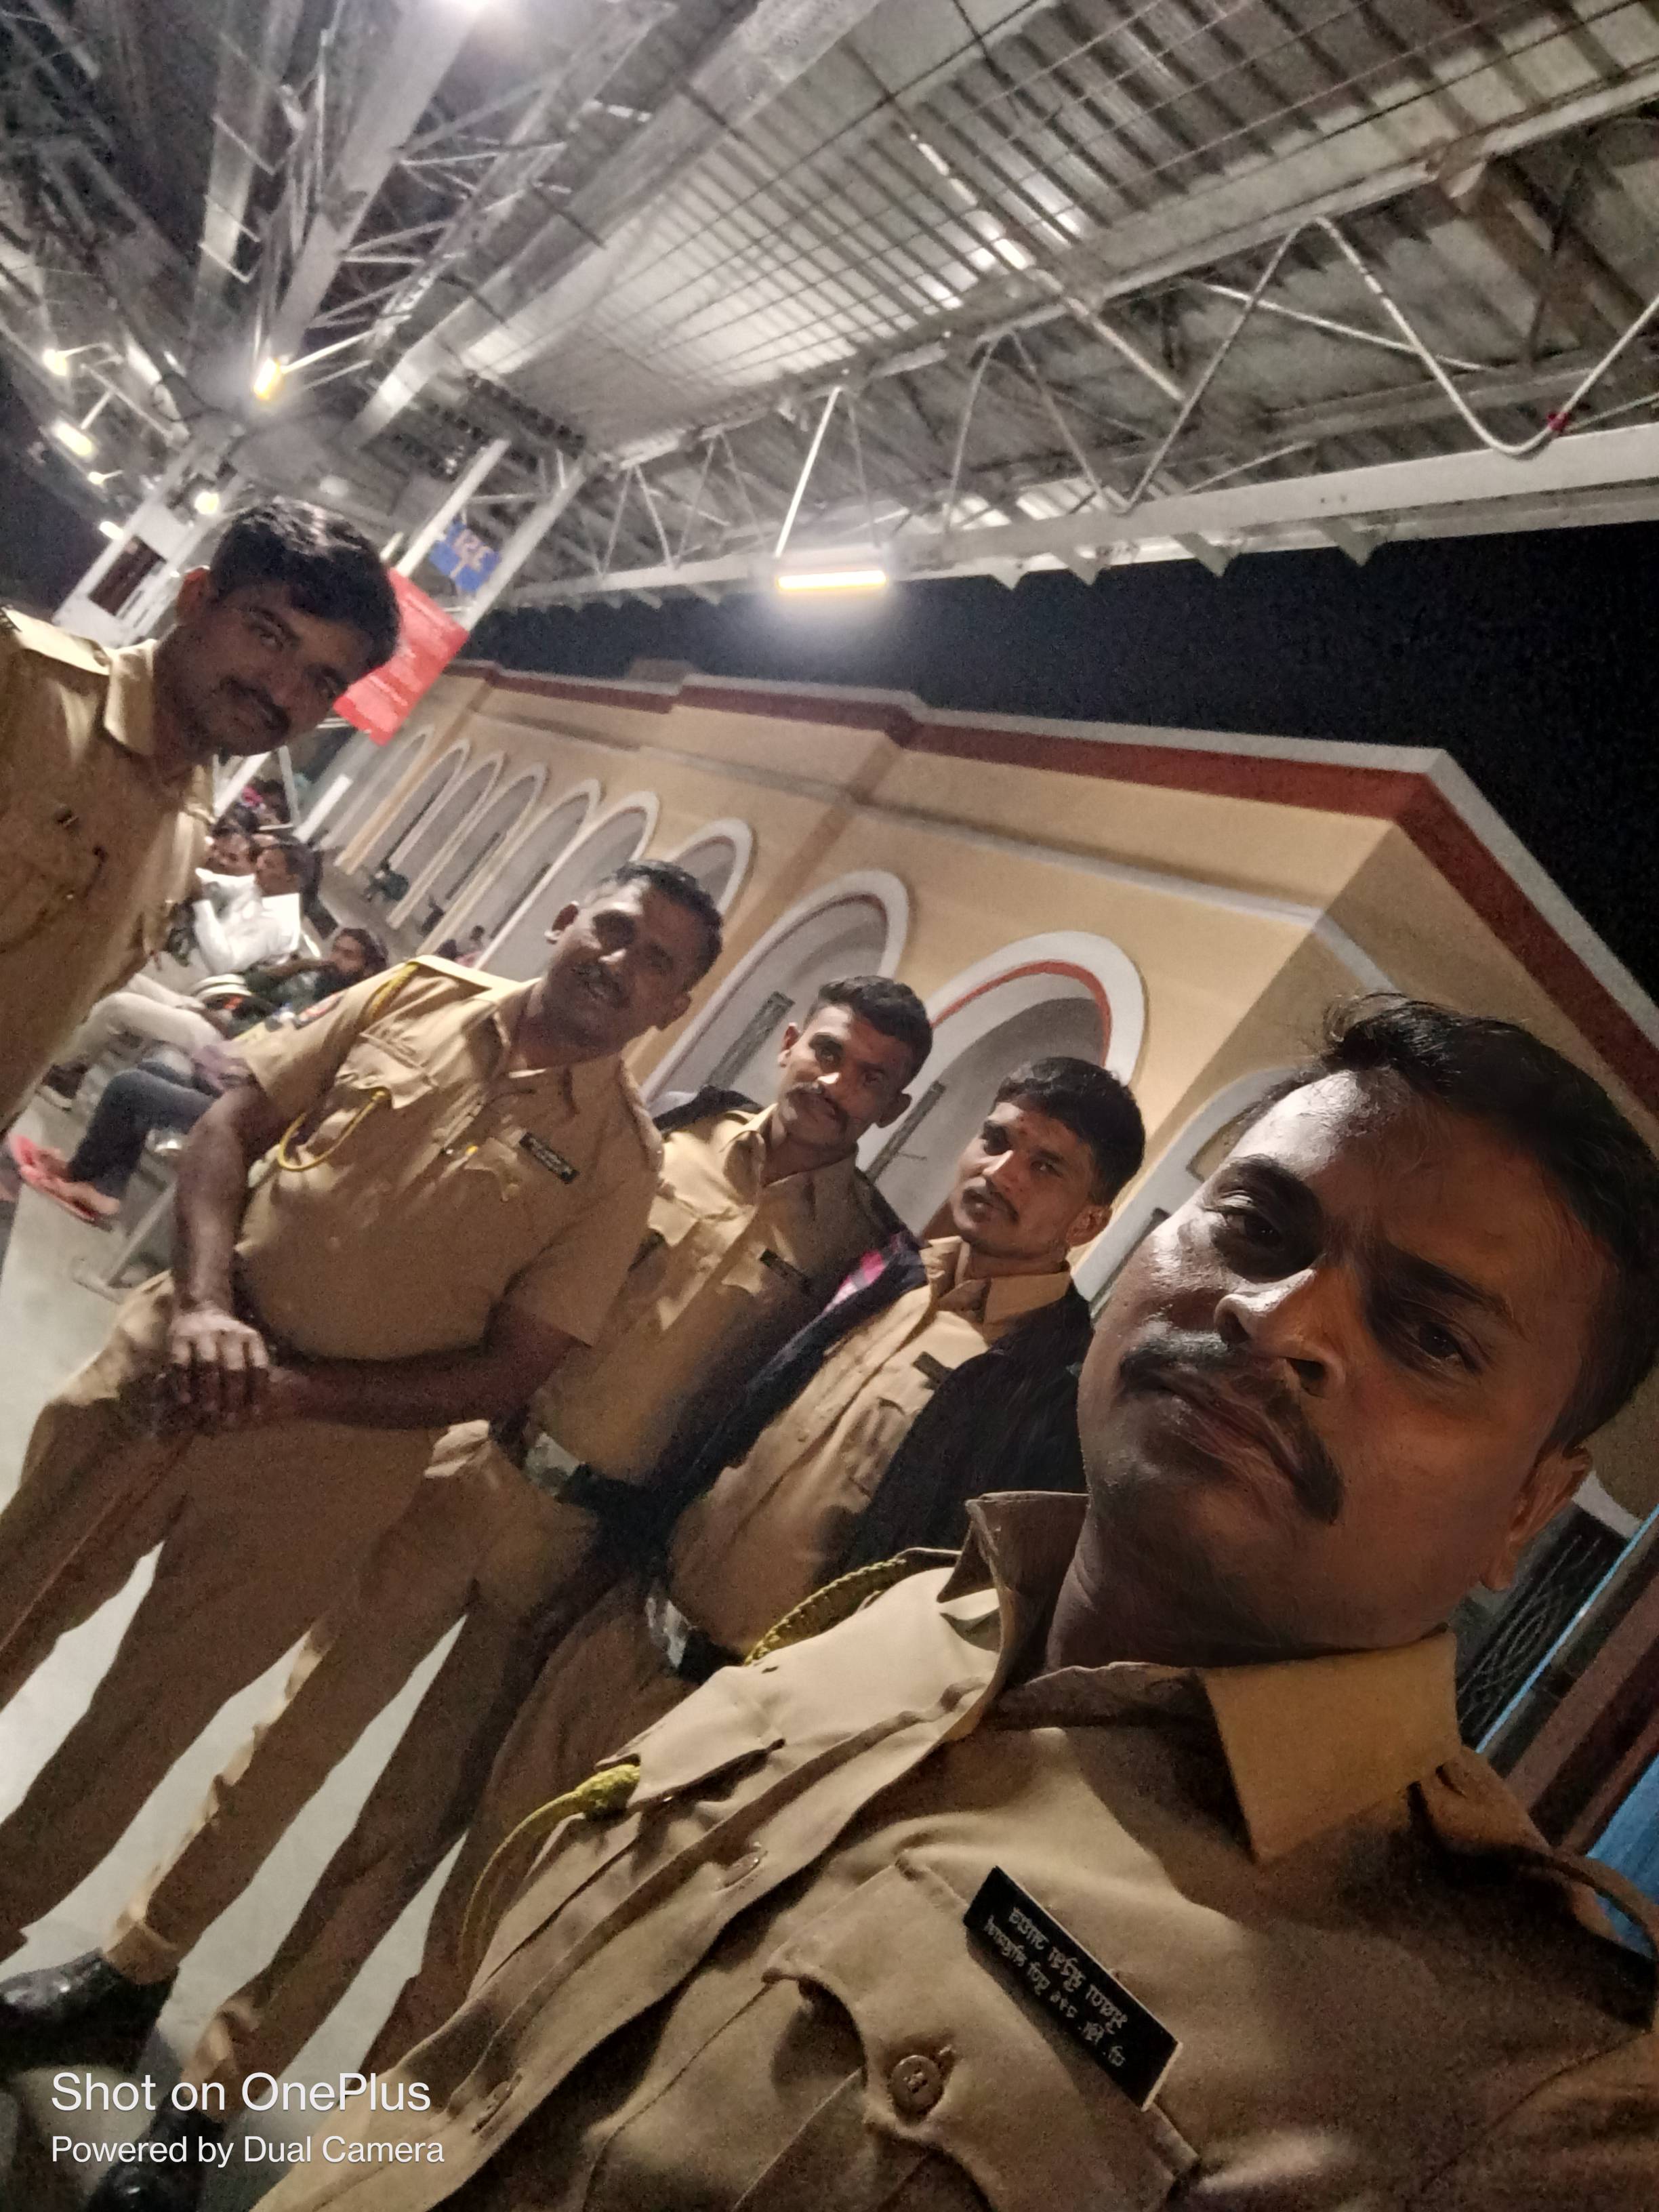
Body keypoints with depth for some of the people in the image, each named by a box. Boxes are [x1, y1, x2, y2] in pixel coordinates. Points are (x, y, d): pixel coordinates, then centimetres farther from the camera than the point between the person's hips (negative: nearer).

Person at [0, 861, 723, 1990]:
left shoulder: (621, 1161, -9)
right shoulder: (415, 995, -1)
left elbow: (510, 1370, -10)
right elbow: (231, 1123, 0)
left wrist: (296, 1392, -18)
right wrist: (203, 1302, -15)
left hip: (327, 1457, -2)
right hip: (170, 1365, 3)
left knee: (142, 1721, 14)